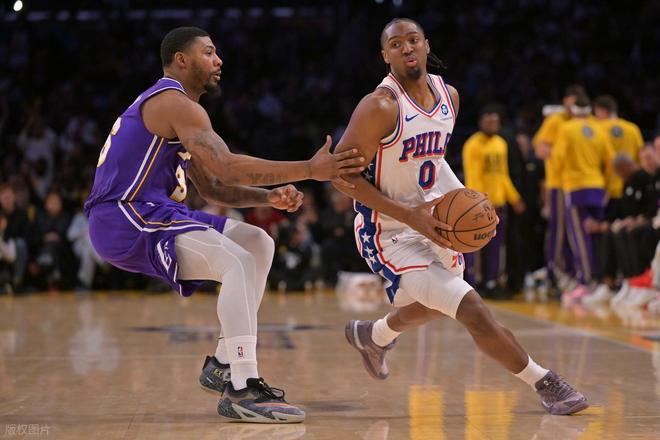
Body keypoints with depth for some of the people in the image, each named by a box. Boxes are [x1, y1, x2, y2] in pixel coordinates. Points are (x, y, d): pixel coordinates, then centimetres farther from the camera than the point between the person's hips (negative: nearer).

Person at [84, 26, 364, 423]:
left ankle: (224, 365, 13)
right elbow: (226, 166, -27)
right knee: (239, 262, -25)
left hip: (148, 213, 11)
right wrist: (309, 170, -29)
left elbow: (212, 187, 20)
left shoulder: (170, 106, 22)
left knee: (258, 244, 12)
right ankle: (242, 391, -29)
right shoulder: (176, 104, -12)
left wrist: (271, 197, 3)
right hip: (124, 220, -11)